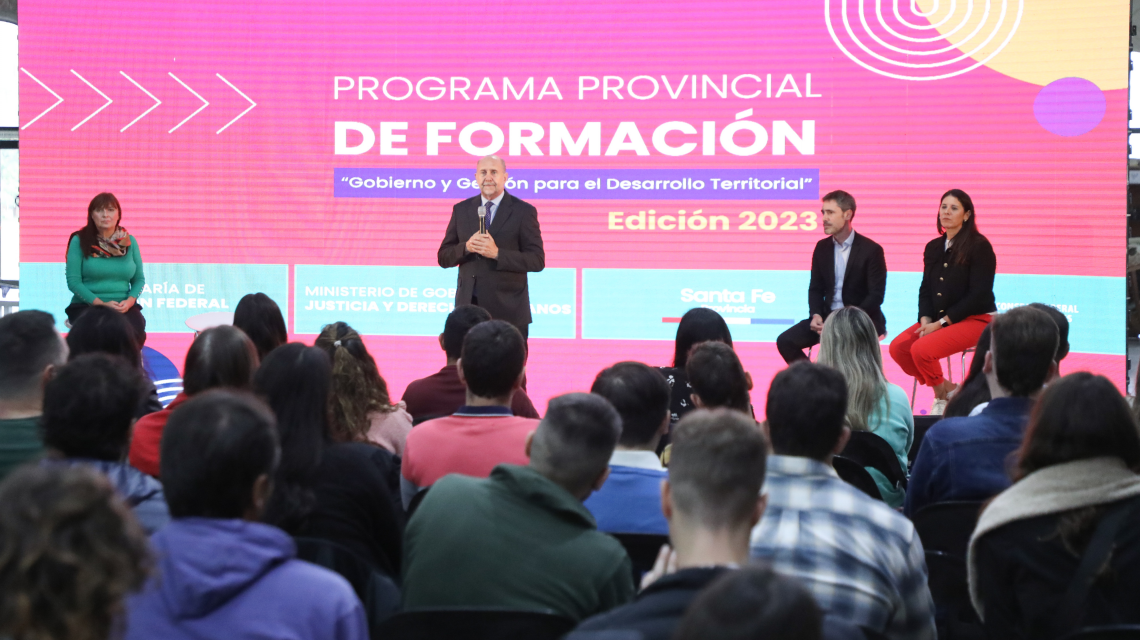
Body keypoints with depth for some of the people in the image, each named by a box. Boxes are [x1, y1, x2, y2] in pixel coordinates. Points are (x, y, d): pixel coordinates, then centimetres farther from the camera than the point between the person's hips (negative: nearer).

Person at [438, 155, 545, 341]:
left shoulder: (524, 211, 0)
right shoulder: (461, 210, 10)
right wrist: (466, 247, -12)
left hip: (508, 310, -3)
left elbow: (537, 260, -6)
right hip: (469, 305, 3)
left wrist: (497, 253, -18)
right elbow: (443, 257, 10)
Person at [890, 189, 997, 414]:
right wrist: (925, 320, -8)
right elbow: (925, 289, 12)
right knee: (898, 347, -14)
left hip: (976, 319, -7)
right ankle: (946, 389, 3)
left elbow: (978, 295, -15)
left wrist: (941, 323, -17)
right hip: (938, 319, 7)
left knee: (921, 349, -28)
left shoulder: (979, 246, -10)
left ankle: (942, 394, 0)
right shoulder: (933, 247, 10)